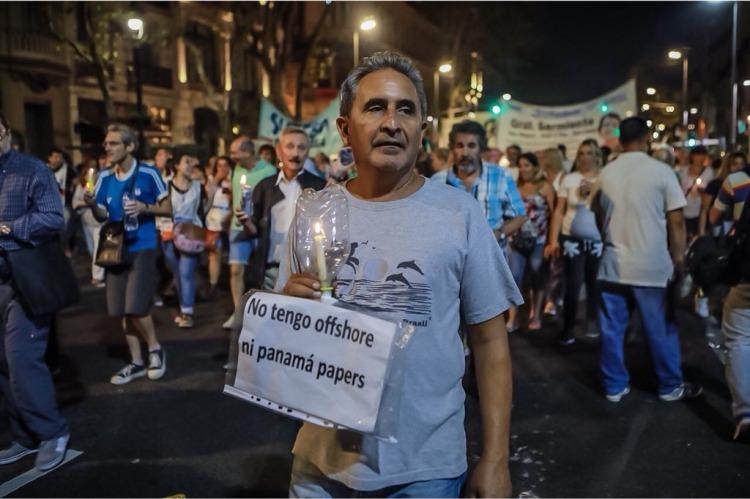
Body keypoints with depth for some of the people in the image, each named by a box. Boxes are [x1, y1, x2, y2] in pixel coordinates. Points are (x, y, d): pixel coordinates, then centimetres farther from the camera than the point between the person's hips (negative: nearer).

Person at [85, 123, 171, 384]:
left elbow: (168, 209, -1)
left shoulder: (149, 174, -8)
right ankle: (136, 362, 21)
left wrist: (144, 208, -18)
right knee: (121, 310, 8)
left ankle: (155, 348, 13)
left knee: (136, 307, -13)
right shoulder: (105, 177, 6)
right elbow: (102, 216, 9)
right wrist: (92, 204, -12)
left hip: (142, 249, -5)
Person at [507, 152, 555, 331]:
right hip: (518, 240, 2)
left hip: (538, 241, -2)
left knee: (536, 278, 8)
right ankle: (512, 319, -1)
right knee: (515, 277, -4)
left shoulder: (545, 186, -1)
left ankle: (535, 316, 21)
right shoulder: (517, 187, 8)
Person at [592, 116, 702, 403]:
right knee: (661, 330, 10)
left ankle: (615, 386, 18)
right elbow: (676, 221, -7)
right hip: (652, 265, -3)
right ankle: (671, 387, 24)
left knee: (612, 329, 10)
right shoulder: (661, 171, -8)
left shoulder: (606, 173, 4)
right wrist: (679, 259, 3)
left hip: (613, 264, 4)